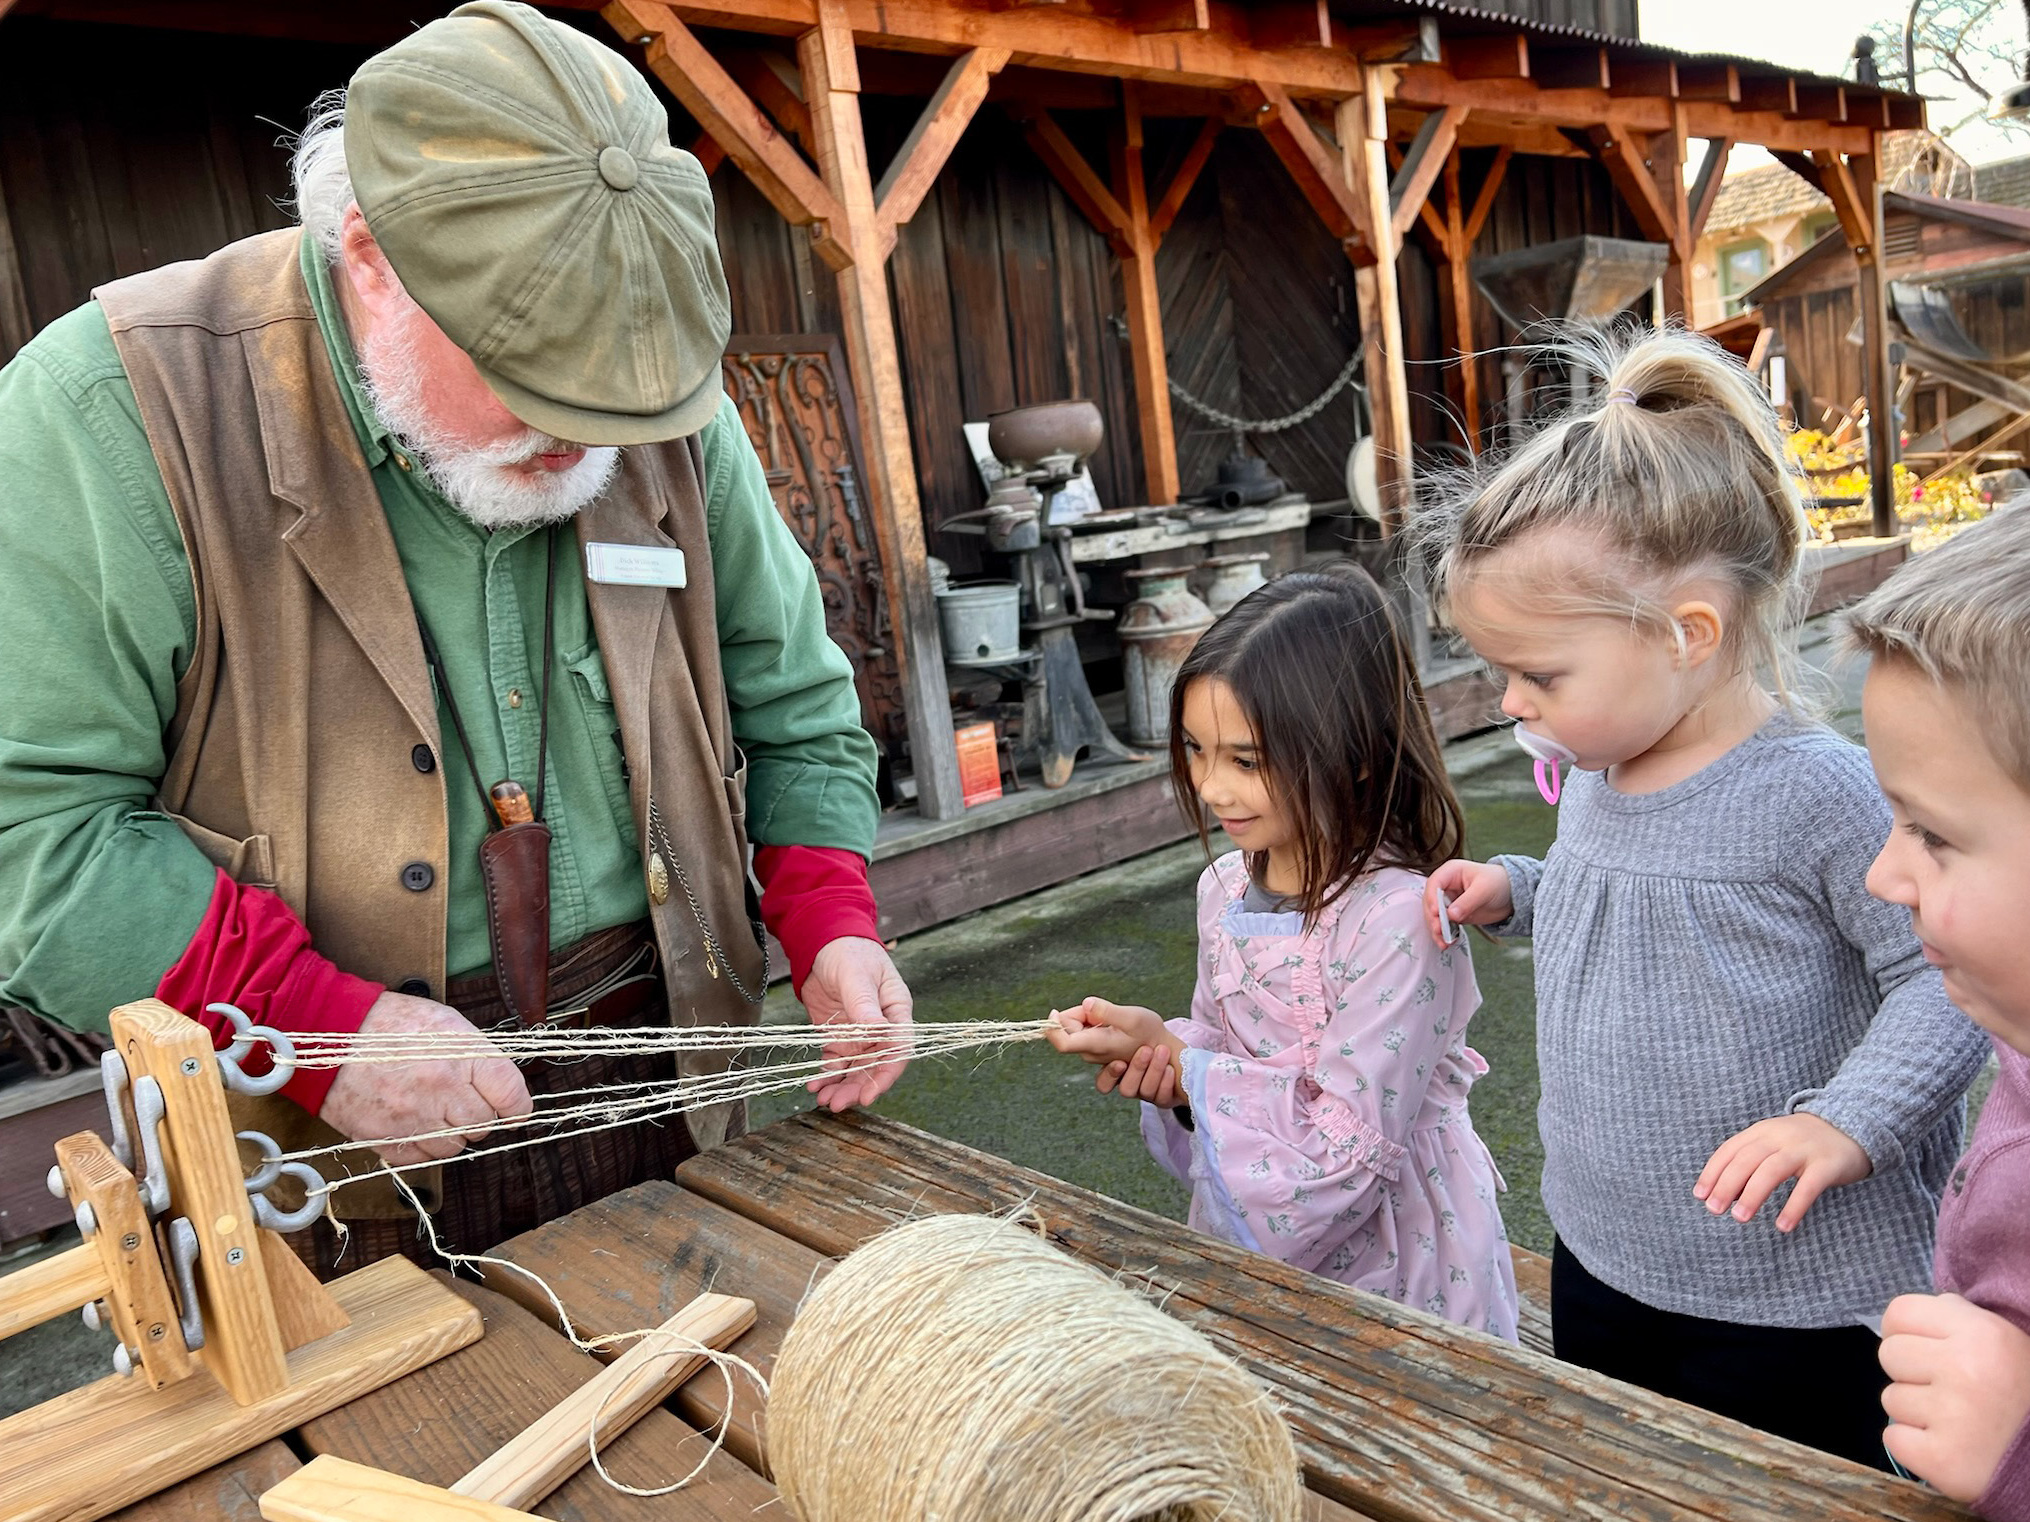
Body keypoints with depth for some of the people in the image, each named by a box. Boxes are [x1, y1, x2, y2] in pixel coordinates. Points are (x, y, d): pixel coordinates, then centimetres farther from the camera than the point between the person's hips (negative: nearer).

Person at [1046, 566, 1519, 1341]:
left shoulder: (1398, 918, -26)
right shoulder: (1225, 886, -3)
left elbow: (1351, 1146, -25)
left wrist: (1176, 1059, -23)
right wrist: (1161, 1050, -13)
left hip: (1386, 1266, -6)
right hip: (1253, 1242, 6)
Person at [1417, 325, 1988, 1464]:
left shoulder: (1815, 789, -22)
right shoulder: (1597, 779, 1)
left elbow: (1948, 972, -17)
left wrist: (1848, 1122, -28)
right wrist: (1513, 892, 2)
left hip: (1790, 1302, -7)